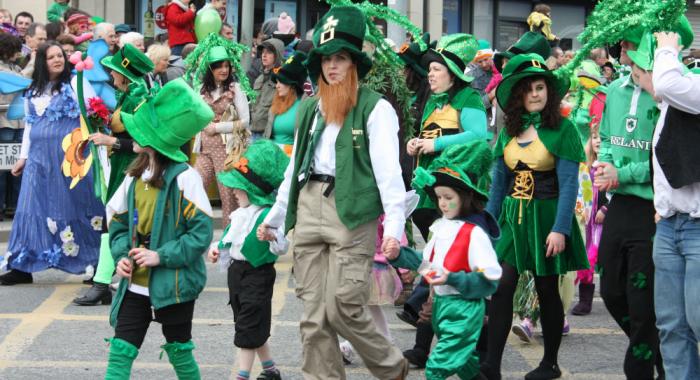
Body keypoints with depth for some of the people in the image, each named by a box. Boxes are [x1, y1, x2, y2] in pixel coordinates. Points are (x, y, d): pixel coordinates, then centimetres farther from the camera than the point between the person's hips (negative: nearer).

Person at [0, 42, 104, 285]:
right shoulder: (33, 91, 15)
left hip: (70, 155, -5)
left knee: (72, 206, -2)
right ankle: (24, 266, 8)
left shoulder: (75, 84, -1)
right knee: (34, 207, 4)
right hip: (40, 156, 5)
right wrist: (23, 156, 19)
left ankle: (94, 264, 5)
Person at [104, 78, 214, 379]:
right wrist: (121, 255, -5)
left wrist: (161, 256, -19)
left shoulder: (184, 177, -14)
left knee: (179, 352, 11)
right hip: (136, 286, 5)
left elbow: (201, 233, -15)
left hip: (174, 285, -5)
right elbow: (118, 222, 13)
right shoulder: (134, 176, 5)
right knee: (120, 351, -2)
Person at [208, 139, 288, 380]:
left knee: (248, 327, -4)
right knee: (250, 324, 18)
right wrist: (218, 248, 10)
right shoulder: (241, 213, 6)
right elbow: (231, 234, 24)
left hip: (257, 274, -10)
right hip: (236, 270, 10)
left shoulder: (267, 215, -22)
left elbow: (281, 249, -28)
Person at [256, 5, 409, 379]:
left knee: (342, 308, -8)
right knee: (313, 313, 4)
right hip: (308, 208, 6)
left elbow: (388, 169, -9)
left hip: (353, 213, -6)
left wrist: (394, 224, -18)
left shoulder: (375, 108, -2)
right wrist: (276, 215, 24)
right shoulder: (309, 108, 17)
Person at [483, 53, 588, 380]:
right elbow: (499, 180, 11)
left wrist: (560, 229, -18)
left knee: (547, 291, 7)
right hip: (512, 216, 4)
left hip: (546, 215, -4)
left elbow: (568, 184, -12)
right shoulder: (509, 131, 7)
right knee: (502, 286, -7)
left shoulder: (562, 129, -8)